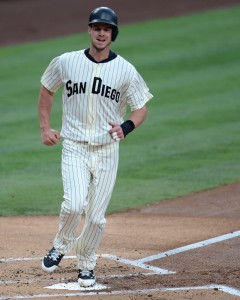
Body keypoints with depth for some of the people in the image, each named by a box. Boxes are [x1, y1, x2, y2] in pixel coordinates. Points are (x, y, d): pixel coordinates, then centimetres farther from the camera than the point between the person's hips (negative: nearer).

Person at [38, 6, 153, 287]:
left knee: (96, 216, 3)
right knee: (75, 204, -21)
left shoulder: (126, 71, -4)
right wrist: (45, 128, 10)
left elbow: (141, 108, 1)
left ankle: (86, 265, 25)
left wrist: (125, 127, -20)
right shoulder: (65, 62, -2)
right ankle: (60, 246, 7)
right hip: (74, 148, -1)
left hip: (107, 151, 1)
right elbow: (46, 90, 16)